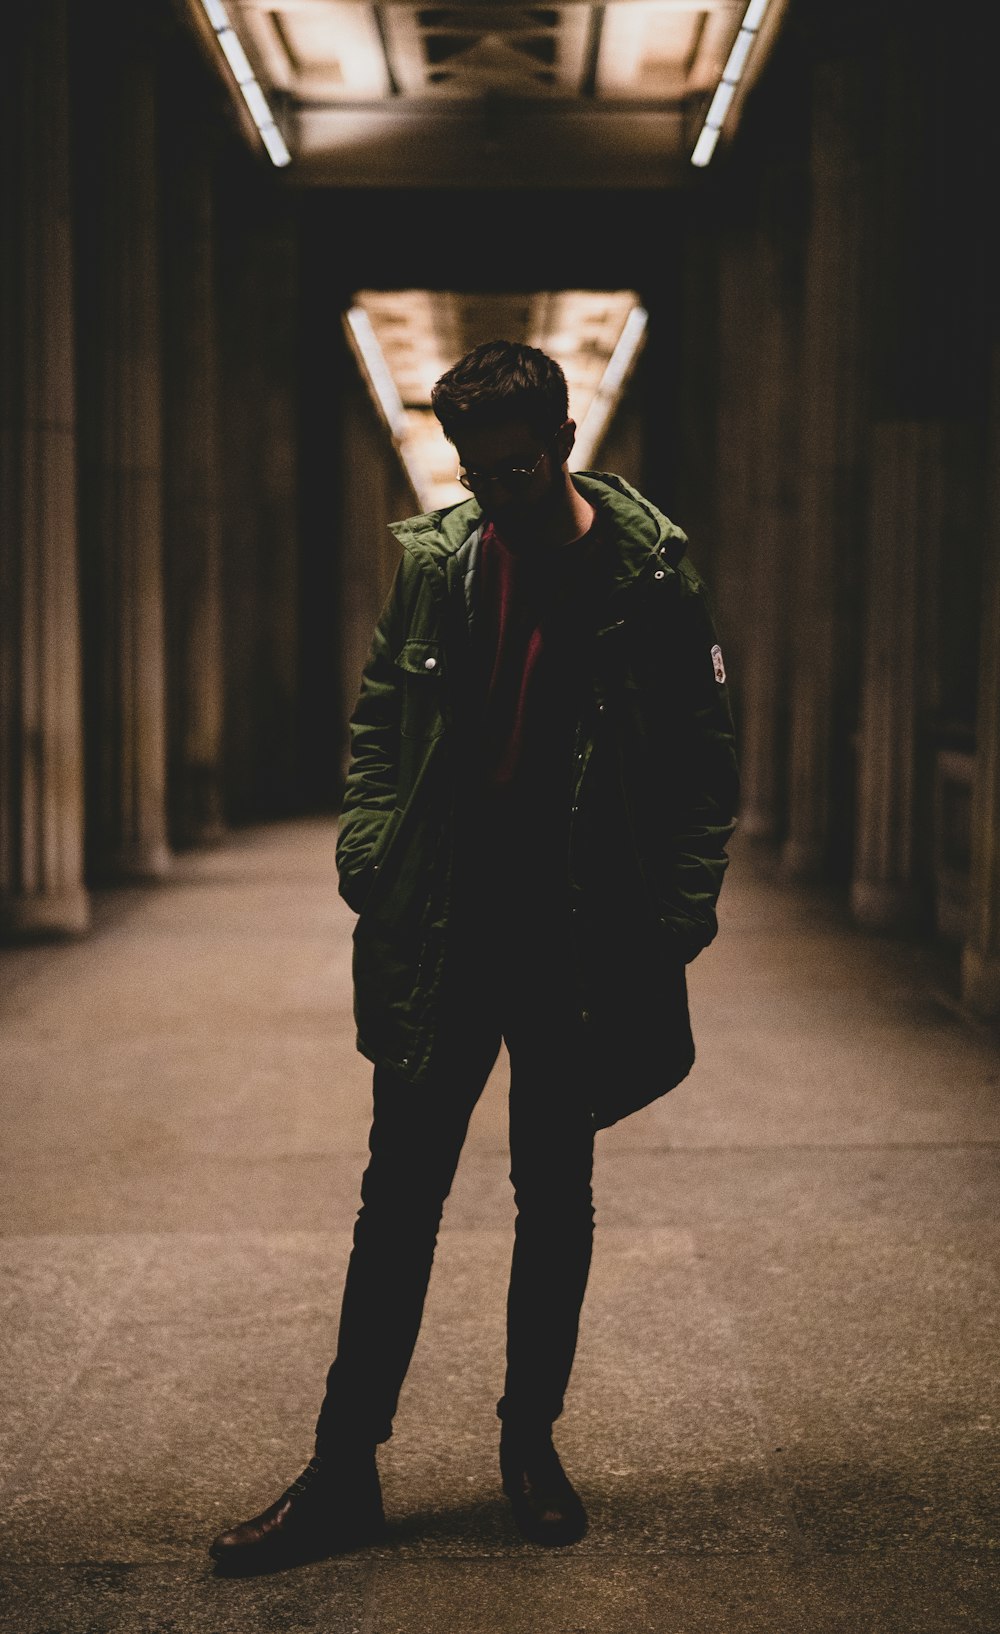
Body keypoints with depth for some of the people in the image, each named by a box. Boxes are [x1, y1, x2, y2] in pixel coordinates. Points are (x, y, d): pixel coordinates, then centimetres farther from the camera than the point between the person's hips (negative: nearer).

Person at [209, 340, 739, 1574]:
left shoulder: (650, 576, -5)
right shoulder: (433, 556, 3)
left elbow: (703, 755, -1)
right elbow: (379, 713, 11)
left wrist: (679, 913, -8)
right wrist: (367, 853, 0)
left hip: (577, 942, -1)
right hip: (441, 932, 2)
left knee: (556, 1203, 11)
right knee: (398, 1200, 4)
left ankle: (529, 1443, 28)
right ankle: (343, 1472, 13)